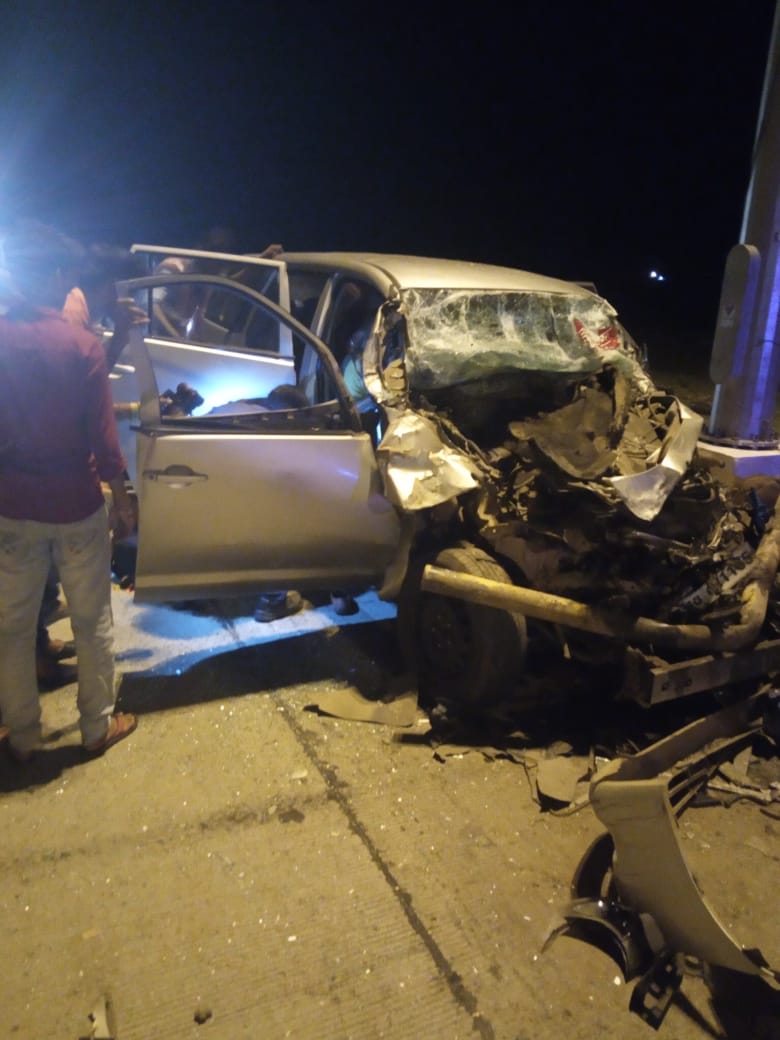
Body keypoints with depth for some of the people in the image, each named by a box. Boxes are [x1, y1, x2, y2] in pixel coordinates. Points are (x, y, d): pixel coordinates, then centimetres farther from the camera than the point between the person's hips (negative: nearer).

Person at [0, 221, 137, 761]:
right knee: (92, 622, 14)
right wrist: (120, 492, 2)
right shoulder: (83, 345, -14)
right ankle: (98, 727, 28)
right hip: (76, 508, -2)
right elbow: (102, 437, -12)